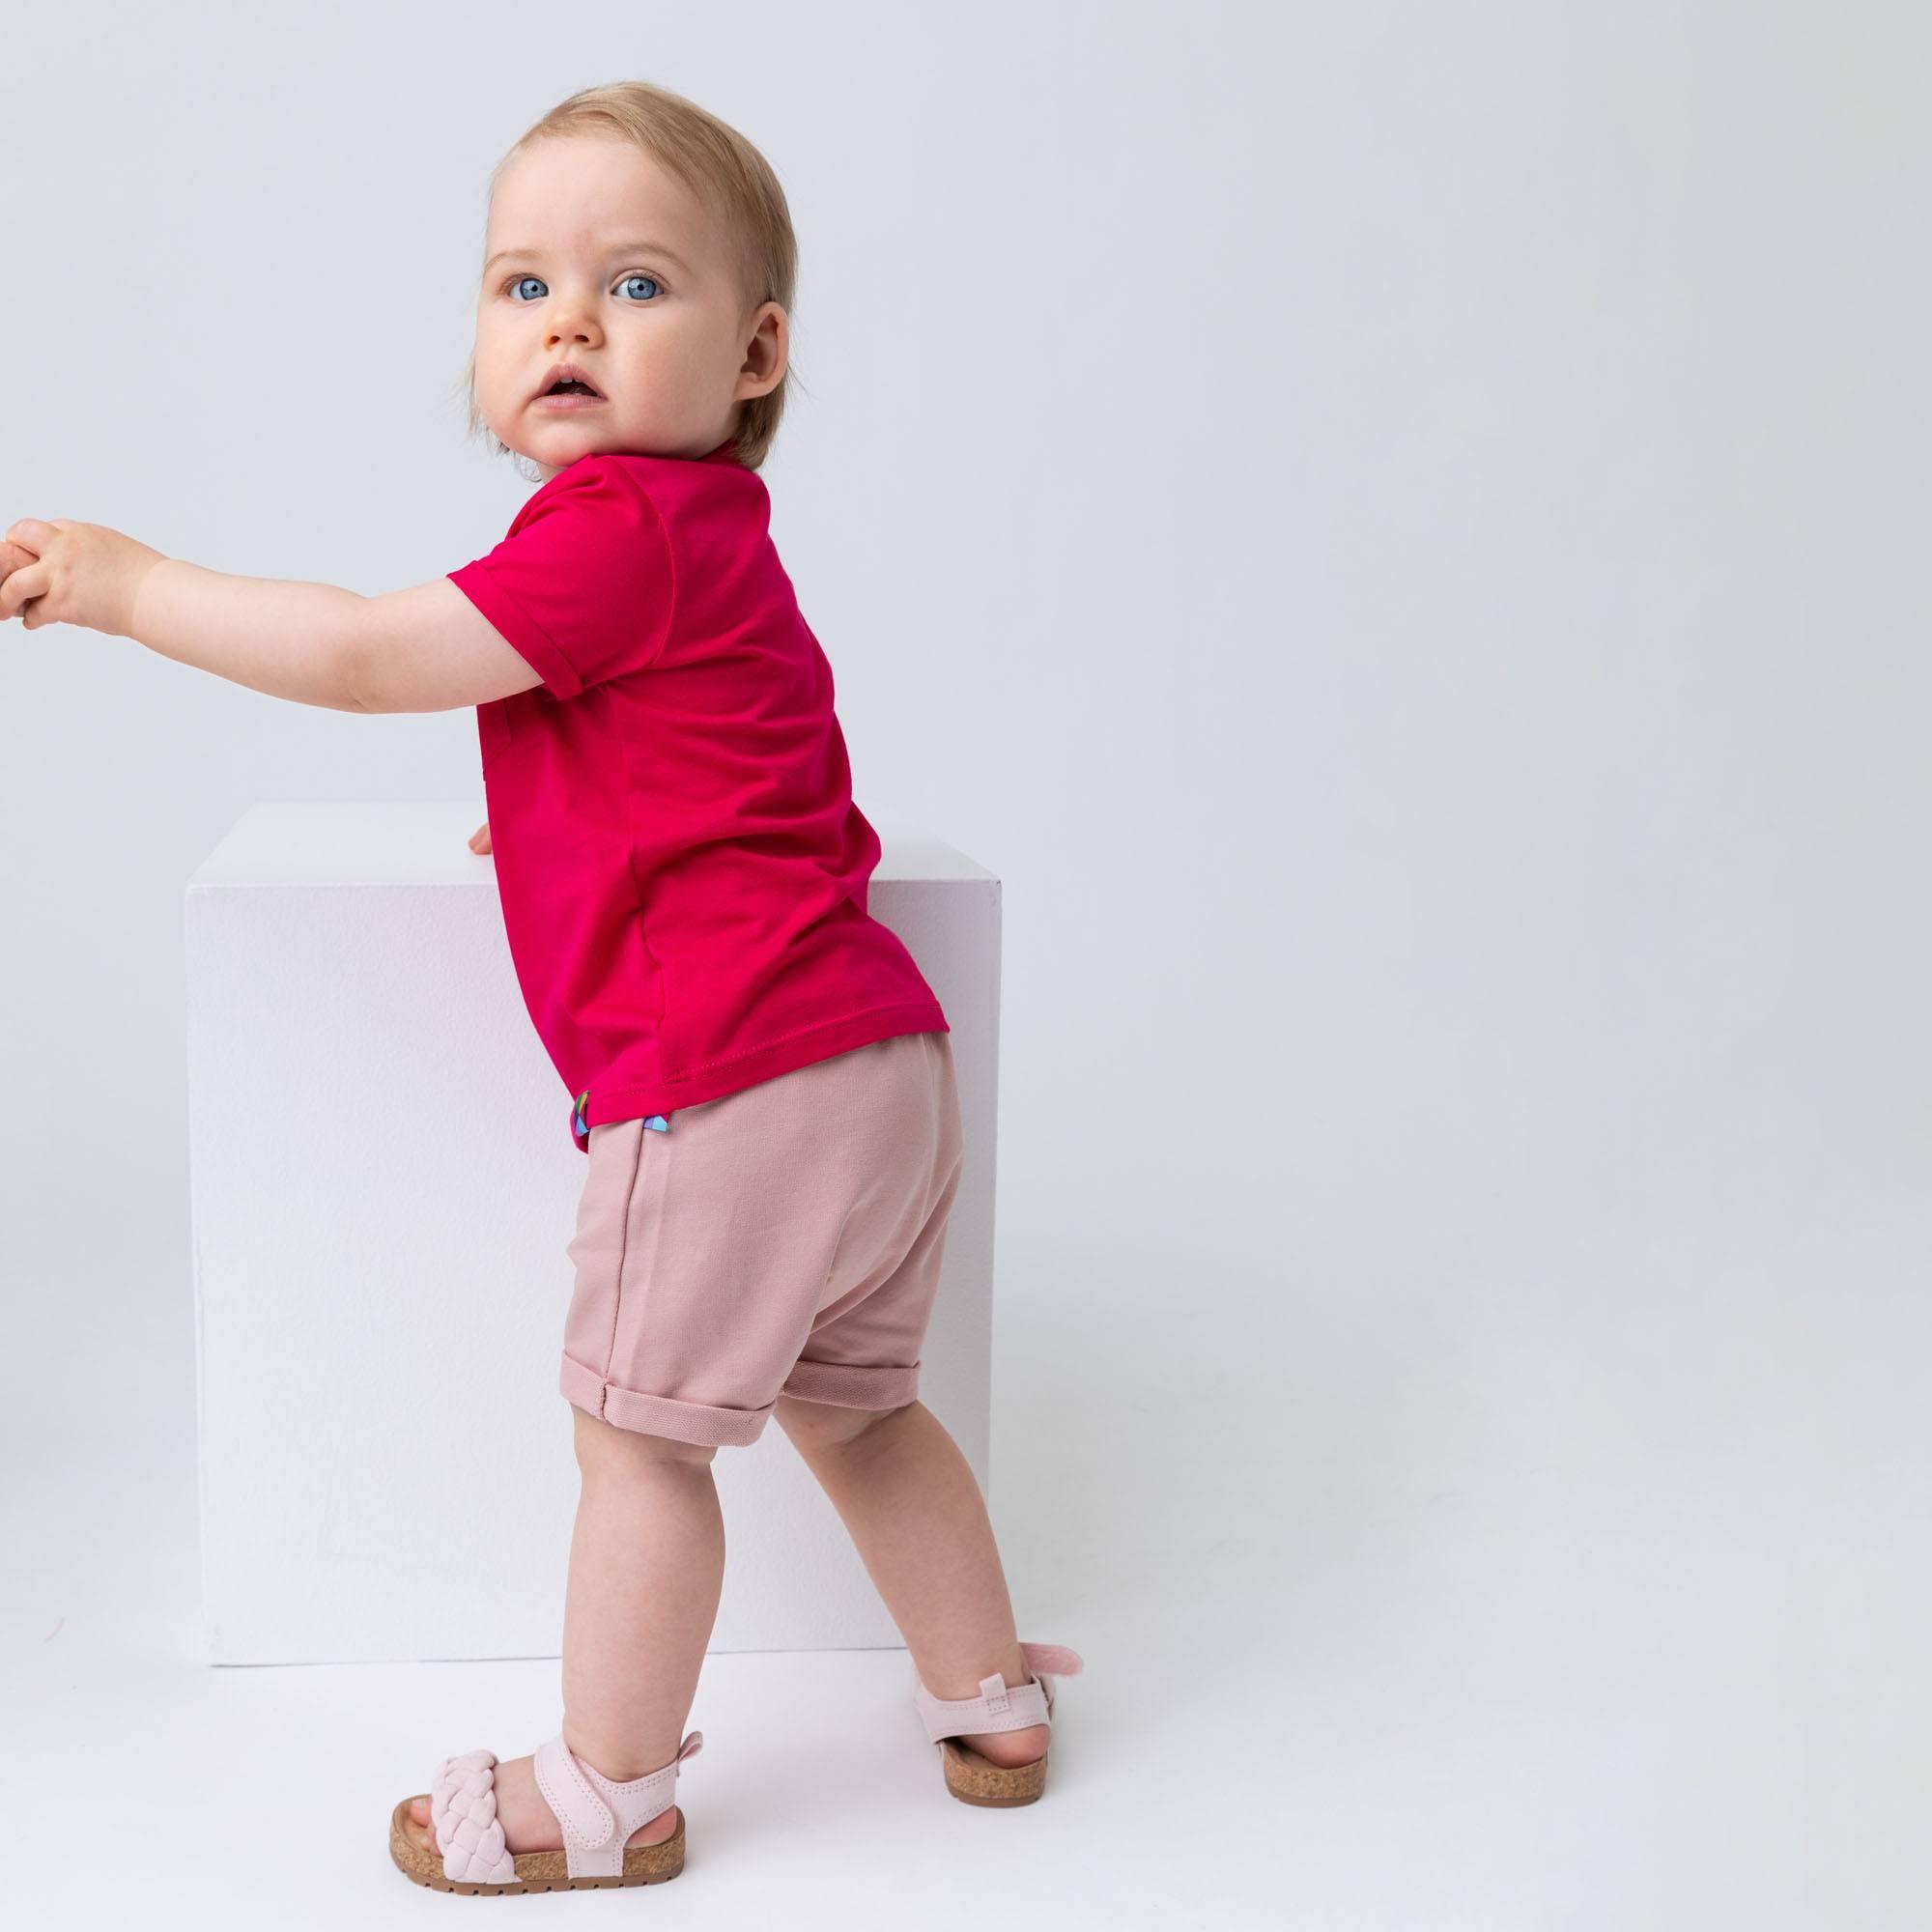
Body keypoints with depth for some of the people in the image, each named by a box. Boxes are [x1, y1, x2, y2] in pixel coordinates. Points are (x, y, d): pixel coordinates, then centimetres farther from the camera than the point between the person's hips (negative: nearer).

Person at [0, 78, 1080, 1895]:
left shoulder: (617, 529, -14)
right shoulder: (714, 537, 18)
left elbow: (371, 657, -16)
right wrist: (566, 825, 30)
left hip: (728, 1085, -10)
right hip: (883, 1065, 10)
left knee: (638, 1428, 5)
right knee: (855, 1408, 23)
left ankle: (607, 1798, 19)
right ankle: (991, 1707, 37)